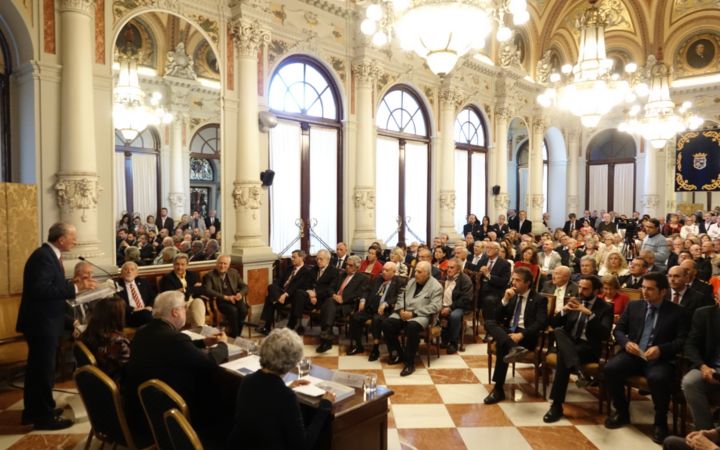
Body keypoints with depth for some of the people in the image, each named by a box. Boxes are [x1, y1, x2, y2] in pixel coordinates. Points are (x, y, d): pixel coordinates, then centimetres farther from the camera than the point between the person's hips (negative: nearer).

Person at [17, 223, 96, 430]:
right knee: (44, 369, 0)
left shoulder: (49, 254, 9)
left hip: (44, 321, 11)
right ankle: (44, 416, 12)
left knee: (37, 367, 20)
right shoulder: (43, 256, -22)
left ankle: (33, 410, 34)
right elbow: (41, 289, -31)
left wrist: (74, 284, 3)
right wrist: (75, 288, -29)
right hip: (42, 322, -11)